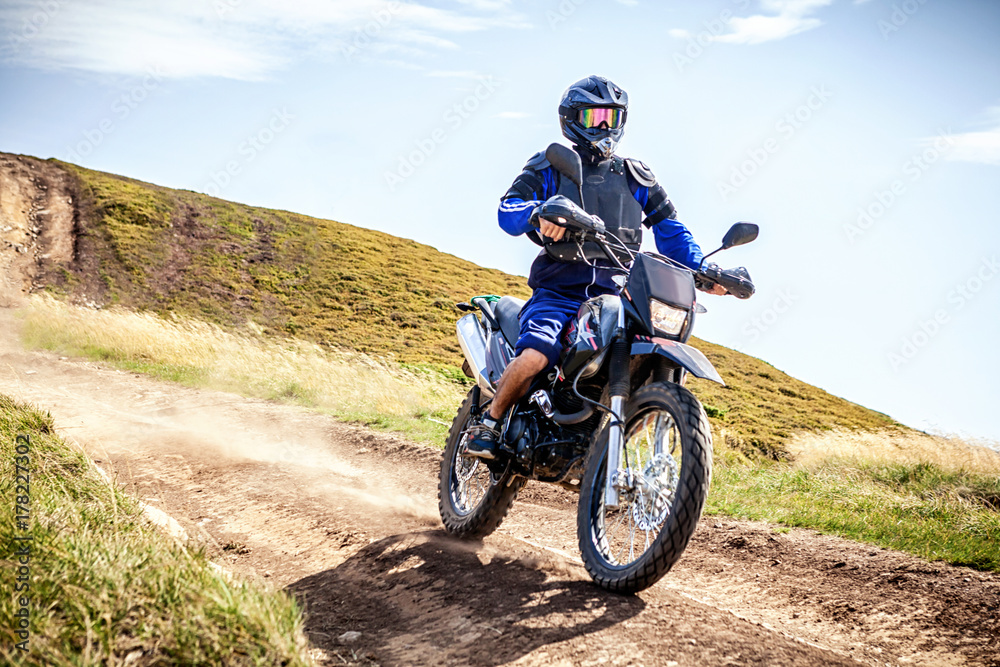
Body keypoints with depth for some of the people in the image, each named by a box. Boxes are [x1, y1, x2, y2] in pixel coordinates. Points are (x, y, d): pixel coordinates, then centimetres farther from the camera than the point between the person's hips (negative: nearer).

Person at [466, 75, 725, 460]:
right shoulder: (550, 167, 8)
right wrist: (539, 213, -31)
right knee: (535, 356, -30)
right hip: (557, 290, -3)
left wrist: (700, 267, -7)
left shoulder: (635, 178, 18)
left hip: (614, 294, 4)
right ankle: (489, 422, -5)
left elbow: (669, 228, 12)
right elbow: (508, 210, -8)